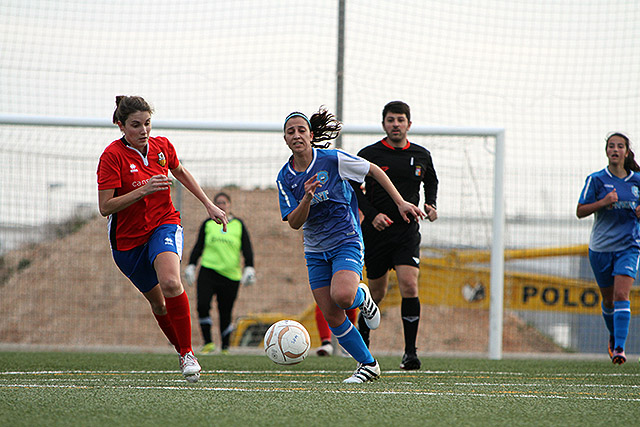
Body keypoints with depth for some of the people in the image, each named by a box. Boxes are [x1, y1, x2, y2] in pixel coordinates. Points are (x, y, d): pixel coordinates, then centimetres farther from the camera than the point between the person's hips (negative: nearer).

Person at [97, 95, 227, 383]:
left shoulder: (162, 146, -4)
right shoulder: (112, 155, -17)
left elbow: (180, 172, 19)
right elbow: (105, 208, -20)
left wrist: (209, 205, 16)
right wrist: (144, 190, -30)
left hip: (164, 225, 0)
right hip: (128, 238, 0)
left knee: (170, 283, -29)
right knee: (157, 302, 11)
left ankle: (188, 353, -18)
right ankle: (182, 351, 36)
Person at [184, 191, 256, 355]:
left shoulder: (238, 225, 10)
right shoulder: (208, 224, 10)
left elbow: (247, 249, 9)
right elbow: (198, 247, 15)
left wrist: (249, 268, -2)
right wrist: (191, 266, 9)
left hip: (231, 274, 0)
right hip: (208, 272, 0)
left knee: (225, 313, 1)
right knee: (203, 305, -18)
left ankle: (225, 347, 14)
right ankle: (208, 343, -8)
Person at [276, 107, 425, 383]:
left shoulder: (332, 160, -11)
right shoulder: (285, 179, -1)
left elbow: (374, 171, 0)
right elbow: (294, 223, -7)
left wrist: (400, 202, -3)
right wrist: (306, 198, -26)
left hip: (346, 241, -4)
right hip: (316, 251, 4)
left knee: (342, 296, -30)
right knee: (332, 317, -3)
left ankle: (362, 297, 6)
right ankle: (368, 365, 12)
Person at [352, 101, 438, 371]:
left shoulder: (421, 156, 5)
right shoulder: (369, 154, -3)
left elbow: (431, 182, 24)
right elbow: (353, 187, 1)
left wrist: (430, 204, 5)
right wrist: (372, 214, -12)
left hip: (407, 230, 1)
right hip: (376, 230, -1)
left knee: (409, 286, -17)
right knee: (377, 292, 6)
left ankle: (410, 351, -13)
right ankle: (363, 331, 35)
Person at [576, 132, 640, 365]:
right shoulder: (596, 179, -3)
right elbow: (580, 211, -6)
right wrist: (603, 202, -21)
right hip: (601, 247, 1)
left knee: (621, 295, -17)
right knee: (608, 299, 12)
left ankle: (619, 348, -20)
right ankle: (614, 336, 39)